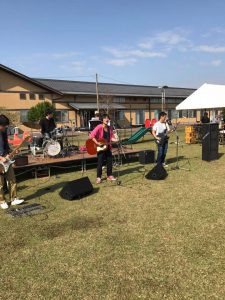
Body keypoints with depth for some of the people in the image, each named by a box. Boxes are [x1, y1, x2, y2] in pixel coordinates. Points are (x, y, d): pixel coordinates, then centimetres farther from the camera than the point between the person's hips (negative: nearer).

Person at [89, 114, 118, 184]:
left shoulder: (109, 128, 6)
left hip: (107, 147, 6)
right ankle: (98, 177, 10)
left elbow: (111, 137, 10)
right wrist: (97, 143, -24)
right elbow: (92, 135, -21)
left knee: (109, 162, 12)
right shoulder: (99, 127, -14)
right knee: (100, 163, -1)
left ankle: (109, 176, 26)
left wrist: (116, 140, -10)